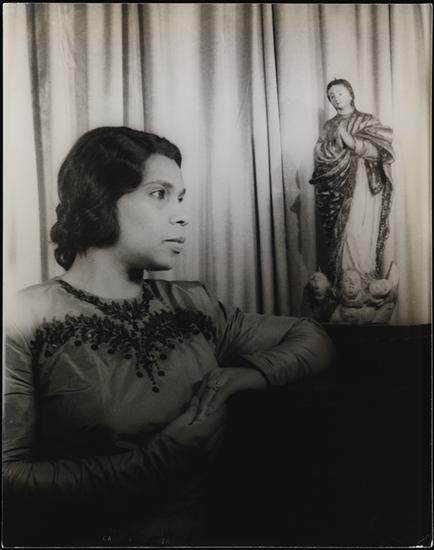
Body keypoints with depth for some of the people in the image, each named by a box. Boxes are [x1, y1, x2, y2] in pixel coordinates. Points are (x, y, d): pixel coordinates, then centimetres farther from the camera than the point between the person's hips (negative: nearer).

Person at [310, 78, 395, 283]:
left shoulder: (367, 121, 7)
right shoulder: (329, 126, 18)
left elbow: (380, 148, -6)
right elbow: (318, 153, 6)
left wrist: (353, 142, -19)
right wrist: (335, 145, -13)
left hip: (363, 184, -3)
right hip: (338, 187, 3)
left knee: (359, 234, -13)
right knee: (340, 232, 0)